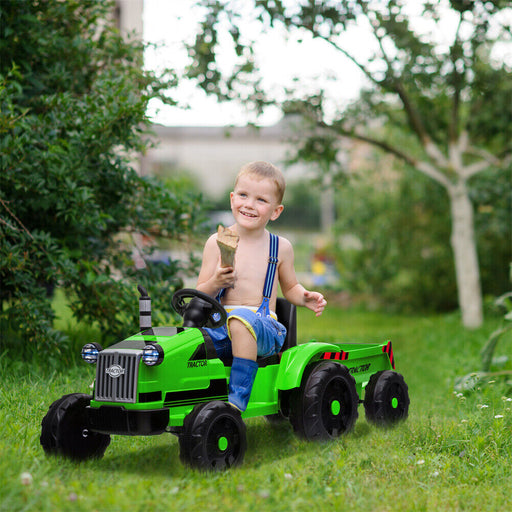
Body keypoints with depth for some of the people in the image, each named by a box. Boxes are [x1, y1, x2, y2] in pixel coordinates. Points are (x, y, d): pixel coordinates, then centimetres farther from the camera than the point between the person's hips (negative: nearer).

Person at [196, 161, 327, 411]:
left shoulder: (281, 247, 10)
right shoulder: (216, 243, 8)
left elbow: (290, 287, 25)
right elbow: (200, 296, 7)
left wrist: (305, 298, 3)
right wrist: (216, 283, -14)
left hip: (263, 327, -1)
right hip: (220, 327, 2)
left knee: (242, 318, -37)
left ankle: (237, 400, -38)